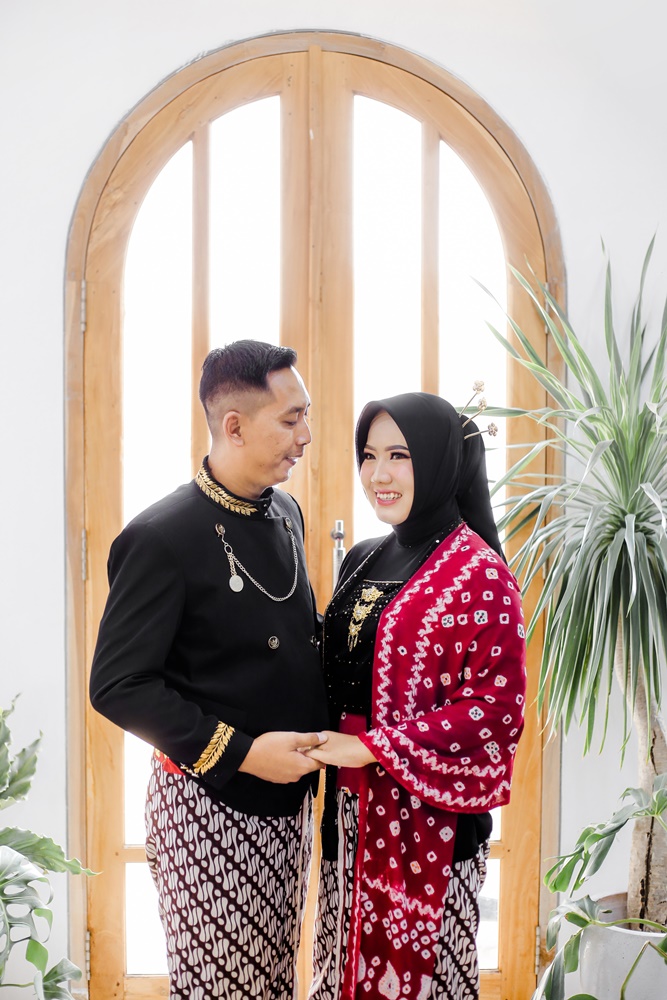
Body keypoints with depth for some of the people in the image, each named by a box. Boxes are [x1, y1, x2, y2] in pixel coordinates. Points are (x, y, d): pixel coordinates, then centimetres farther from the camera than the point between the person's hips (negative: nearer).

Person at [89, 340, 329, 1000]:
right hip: (210, 809, -7)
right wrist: (242, 752, -22)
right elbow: (117, 686, -18)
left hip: (287, 799, 7)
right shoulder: (162, 537, -18)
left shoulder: (285, 512, 6)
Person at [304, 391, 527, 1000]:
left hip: (425, 811, -6)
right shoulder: (364, 562, 8)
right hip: (352, 805, 7)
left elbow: (497, 708, -17)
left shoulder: (478, 573, -13)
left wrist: (374, 747, -19)